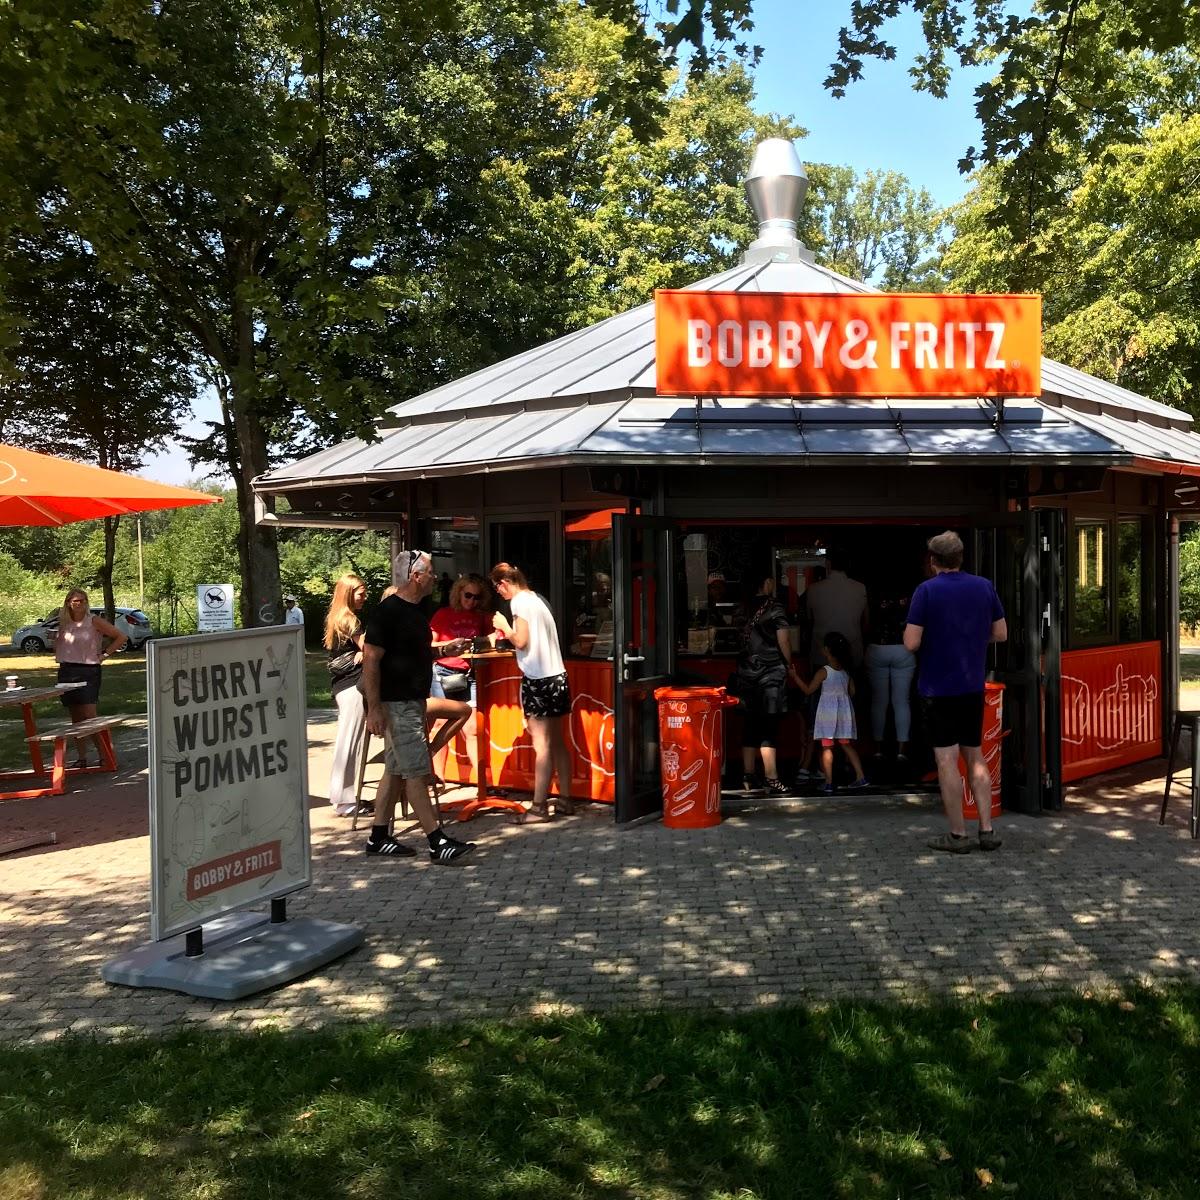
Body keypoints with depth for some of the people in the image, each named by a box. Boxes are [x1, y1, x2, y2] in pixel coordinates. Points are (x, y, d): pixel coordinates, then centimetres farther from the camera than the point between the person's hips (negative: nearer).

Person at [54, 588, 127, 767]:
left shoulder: (94, 622, -4)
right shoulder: (64, 623, 10)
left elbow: (121, 637, -5)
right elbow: (58, 645, 29)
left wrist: (104, 654, -6)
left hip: (88, 672, -5)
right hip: (67, 672, 5)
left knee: (89, 716, -12)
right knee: (75, 718, 7)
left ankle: (103, 755, -5)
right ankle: (81, 757, 12)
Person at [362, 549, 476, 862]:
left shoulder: (413, 611, 13)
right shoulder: (387, 611, -16)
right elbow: (370, 659, -20)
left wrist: (443, 648, 11)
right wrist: (374, 708, -23)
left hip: (414, 701, 10)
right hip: (396, 705, -10)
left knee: (396, 770, 13)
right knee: (416, 772, -8)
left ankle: (378, 837, 21)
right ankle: (438, 843, -7)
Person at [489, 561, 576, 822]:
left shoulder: (520, 602, -9)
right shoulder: (538, 599, 15)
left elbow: (521, 641, -14)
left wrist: (504, 627, 2)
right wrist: (507, 633, 19)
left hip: (538, 679, -9)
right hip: (557, 675, 9)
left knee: (542, 745, -7)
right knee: (558, 742, 12)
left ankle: (539, 807, -5)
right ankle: (565, 799, 17)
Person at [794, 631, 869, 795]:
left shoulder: (823, 672, -11)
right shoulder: (846, 671, 6)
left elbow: (808, 690, -6)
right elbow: (852, 691, 11)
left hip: (827, 712, -6)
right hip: (844, 711, 6)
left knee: (826, 747, -1)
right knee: (847, 745, 14)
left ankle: (828, 783, -3)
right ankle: (861, 778, 9)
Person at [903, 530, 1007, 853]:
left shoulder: (927, 591, -11)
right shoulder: (984, 586, 3)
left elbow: (911, 643, -15)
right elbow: (1001, 634, 8)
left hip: (938, 687, -5)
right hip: (974, 685, 5)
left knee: (947, 761, 1)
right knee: (975, 757, 14)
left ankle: (958, 835, 5)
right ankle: (987, 830, 13)